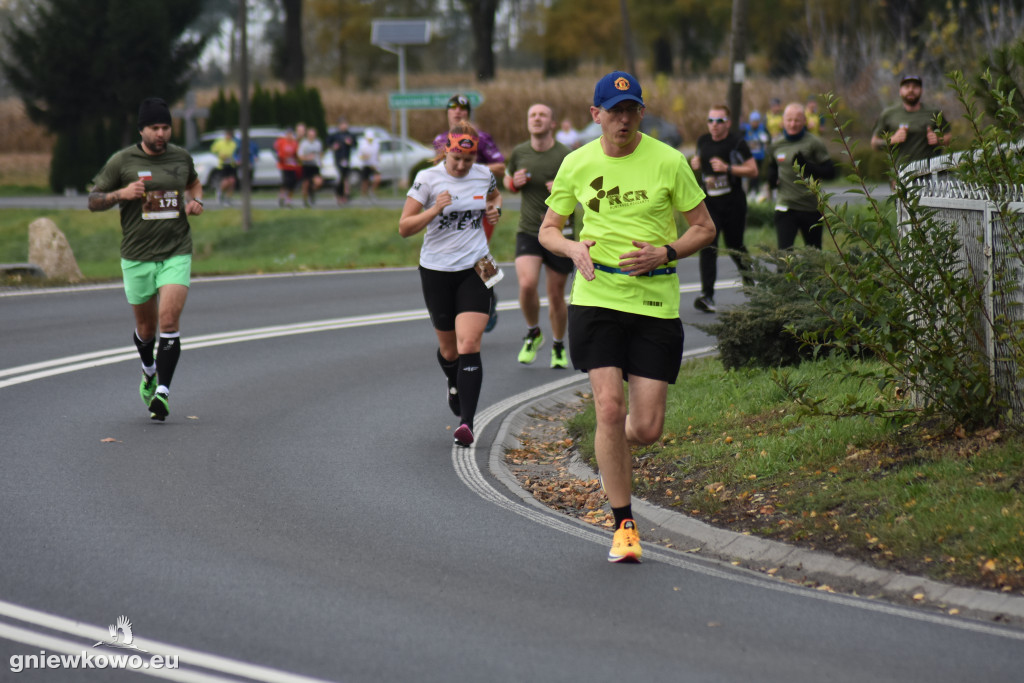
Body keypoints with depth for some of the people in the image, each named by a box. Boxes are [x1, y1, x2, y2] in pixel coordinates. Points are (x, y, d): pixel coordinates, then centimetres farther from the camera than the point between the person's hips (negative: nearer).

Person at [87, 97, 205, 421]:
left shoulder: (181, 157, 5)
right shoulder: (121, 161, -4)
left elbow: (193, 182, 27)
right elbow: (93, 200, 1)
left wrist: (196, 202, 6)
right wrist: (121, 194, -18)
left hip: (176, 253, 1)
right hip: (137, 256, 0)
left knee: (169, 321, -16)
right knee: (146, 327, 12)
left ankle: (162, 392, -15)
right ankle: (149, 370, 44)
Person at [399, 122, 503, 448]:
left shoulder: (484, 175, 1)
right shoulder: (428, 179, -8)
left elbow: (495, 196, 26)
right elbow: (404, 227, -9)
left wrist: (495, 209, 3)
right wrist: (435, 209, -23)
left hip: (475, 270, 0)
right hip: (437, 271, 0)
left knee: (469, 344, -15)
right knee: (449, 347, 12)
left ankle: (466, 422, -20)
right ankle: (454, 384, 49)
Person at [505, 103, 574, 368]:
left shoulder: (566, 156, -8)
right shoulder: (519, 153, 2)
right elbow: (508, 180, 20)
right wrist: (514, 183, -4)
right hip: (528, 230, 1)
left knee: (556, 295, 6)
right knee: (527, 284, -19)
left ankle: (558, 346, 29)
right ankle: (533, 333, 8)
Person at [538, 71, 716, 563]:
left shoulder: (669, 162, -2)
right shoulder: (577, 165, 3)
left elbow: (704, 228, 5)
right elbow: (548, 229, 13)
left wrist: (665, 253, -14)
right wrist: (572, 247, -9)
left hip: (656, 302, 0)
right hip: (596, 298, 0)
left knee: (646, 429, -3)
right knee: (609, 407, -14)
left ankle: (610, 450, 35)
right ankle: (623, 525, -2)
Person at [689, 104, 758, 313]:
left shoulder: (737, 143, -8)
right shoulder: (703, 141, 7)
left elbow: (753, 170, -9)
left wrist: (727, 168, -20)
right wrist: (696, 163, 2)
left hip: (733, 203, -3)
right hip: (709, 202, 3)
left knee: (735, 247, 10)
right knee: (707, 248, -12)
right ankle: (707, 295, -18)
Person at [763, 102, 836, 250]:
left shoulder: (814, 143, -4)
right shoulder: (775, 145, 7)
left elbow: (830, 171, -7)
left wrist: (806, 166, -21)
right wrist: (771, 176, 3)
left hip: (811, 209, -1)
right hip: (785, 207, 1)